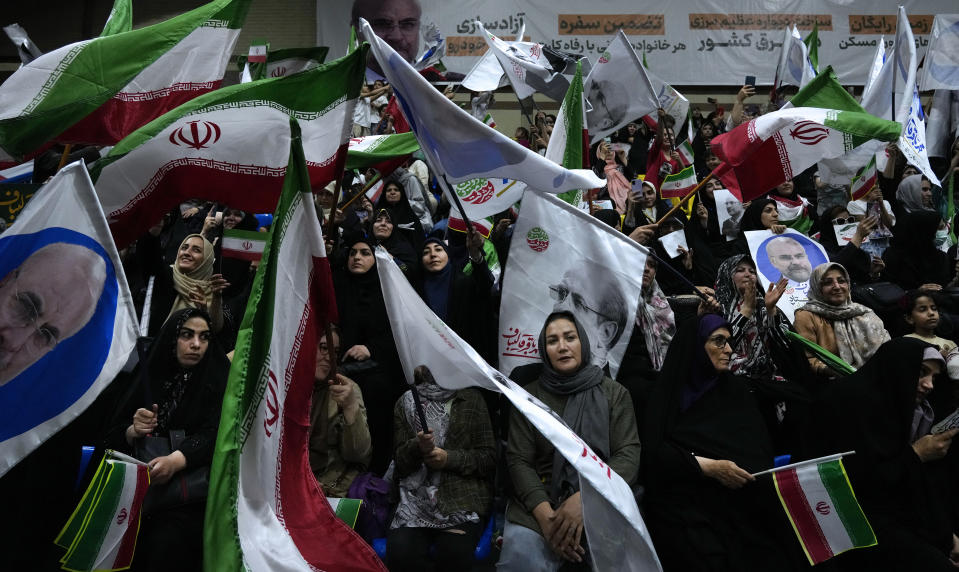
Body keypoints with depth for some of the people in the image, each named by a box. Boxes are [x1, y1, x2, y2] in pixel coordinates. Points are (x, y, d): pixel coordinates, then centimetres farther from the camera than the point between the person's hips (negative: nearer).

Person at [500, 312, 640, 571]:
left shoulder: (615, 394, 8)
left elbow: (628, 455, -2)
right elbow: (519, 460, 1)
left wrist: (585, 499, -19)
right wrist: (545, 515, -17)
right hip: (539, 503, 0)